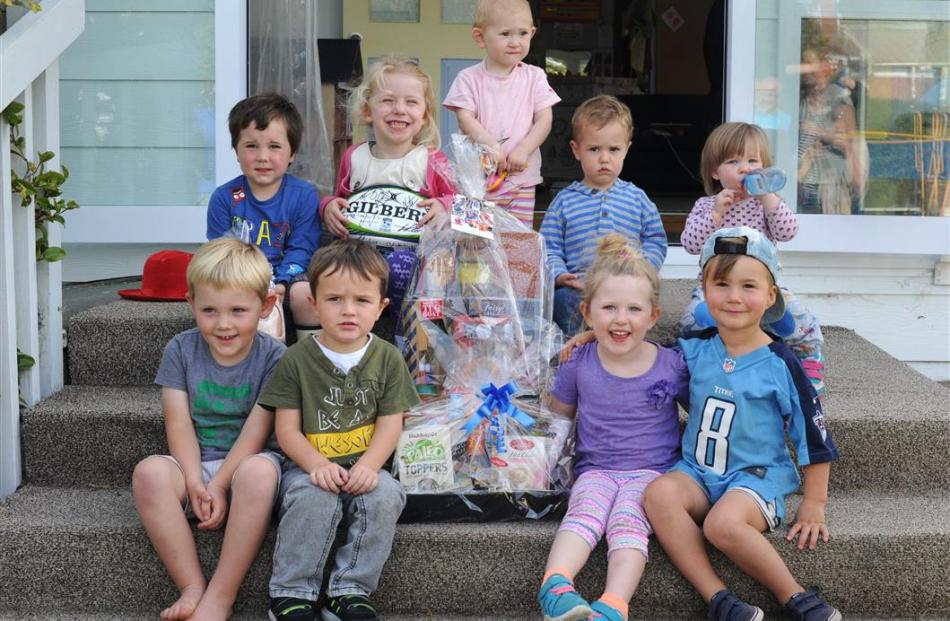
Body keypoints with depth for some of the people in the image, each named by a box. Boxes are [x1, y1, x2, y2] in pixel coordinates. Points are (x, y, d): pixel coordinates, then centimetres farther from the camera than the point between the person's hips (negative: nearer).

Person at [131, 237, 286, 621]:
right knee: (149, 472, -31)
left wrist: (218, 486, -21)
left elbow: (257, 429, -11)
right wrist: (195, 484, -19)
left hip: (247, 464, -2)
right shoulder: (181, 350, 3)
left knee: (258, 471, -38)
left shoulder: (272, 356, -4)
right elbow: (179, 423, -5)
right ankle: (192, 587, -26)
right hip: (195, 465, 2)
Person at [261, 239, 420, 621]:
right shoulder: (297, 360, 0)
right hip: (311, 465, -2)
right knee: (314, 499, -33)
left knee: (385, 497, -30)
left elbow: (390, 425, 0)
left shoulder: (387, 358, 4)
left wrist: (368, 466, -19)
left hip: (365, 466, 2)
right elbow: (287, 430, -2)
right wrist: (317, 464, -21)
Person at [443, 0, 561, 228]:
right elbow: (465, 119, -8)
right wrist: (489, 145, -24)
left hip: (521, 179, 1)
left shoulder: (534, 77, 5)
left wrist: (523, 150, -15)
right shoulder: (469, 79, 0)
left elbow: (544, 119, -1)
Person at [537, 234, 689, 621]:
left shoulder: (672, 366, 1)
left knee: (628, 518, -31)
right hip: (595, 469, 1)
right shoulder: (580, 364, 4)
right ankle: (556, 586, -51)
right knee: (585, 510, -30)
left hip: (652, 470, -1)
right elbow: (557, 413, 19)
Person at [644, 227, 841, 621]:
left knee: (723, 522, -35)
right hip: (697, 471, 4)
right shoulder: (694, 350, 3)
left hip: (757, 476, -4)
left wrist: (814, 505, -1)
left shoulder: (781, 364, -6)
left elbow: (815, 439, -1)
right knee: (659, 494, -29)